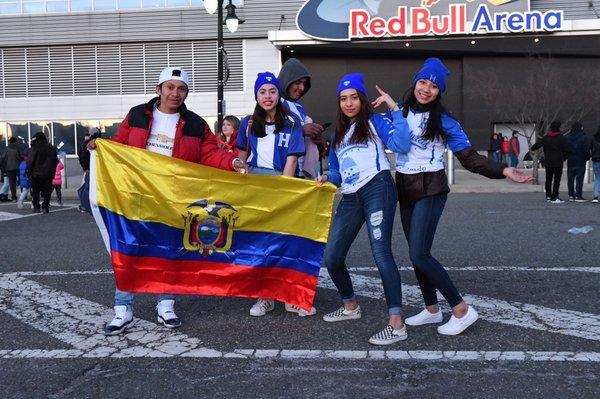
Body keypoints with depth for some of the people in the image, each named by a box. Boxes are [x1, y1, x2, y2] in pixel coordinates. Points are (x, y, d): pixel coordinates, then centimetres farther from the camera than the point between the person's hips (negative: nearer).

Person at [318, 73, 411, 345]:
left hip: (377, 188, -7)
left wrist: (394, 109, -7)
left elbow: (401, 144, -12)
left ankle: (397, 324, -16)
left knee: (381, 253, -17)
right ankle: (350, 306, 28)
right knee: (331, 258, 4)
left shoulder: (374, 122, 6)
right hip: (350, 198, 7)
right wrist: (327, 178, 3)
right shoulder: (339, 134, 25)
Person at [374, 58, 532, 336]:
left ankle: (462, 310, -2)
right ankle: (432, 310, 23)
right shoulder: (399, 111, 6)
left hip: (430, 190, -5)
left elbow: (469, 158, -9)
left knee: (419, 254, -14)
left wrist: (504, 171, -21)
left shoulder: (443, 121, -7)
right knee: (416, 253, 9)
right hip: (404, 189, 6)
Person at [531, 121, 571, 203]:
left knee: (548, 179, 13)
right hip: (558, 163, -4)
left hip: (547, 163, 4)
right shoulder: (561, 138, -7)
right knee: (557, 180, -1)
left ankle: (548, 196, 19)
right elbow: (567, 150, -7)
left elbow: (536, 145, 2)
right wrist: (564, 158, 9)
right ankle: (554, 198, -5)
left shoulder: (545, 138, 1)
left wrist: (532, 148, 24)